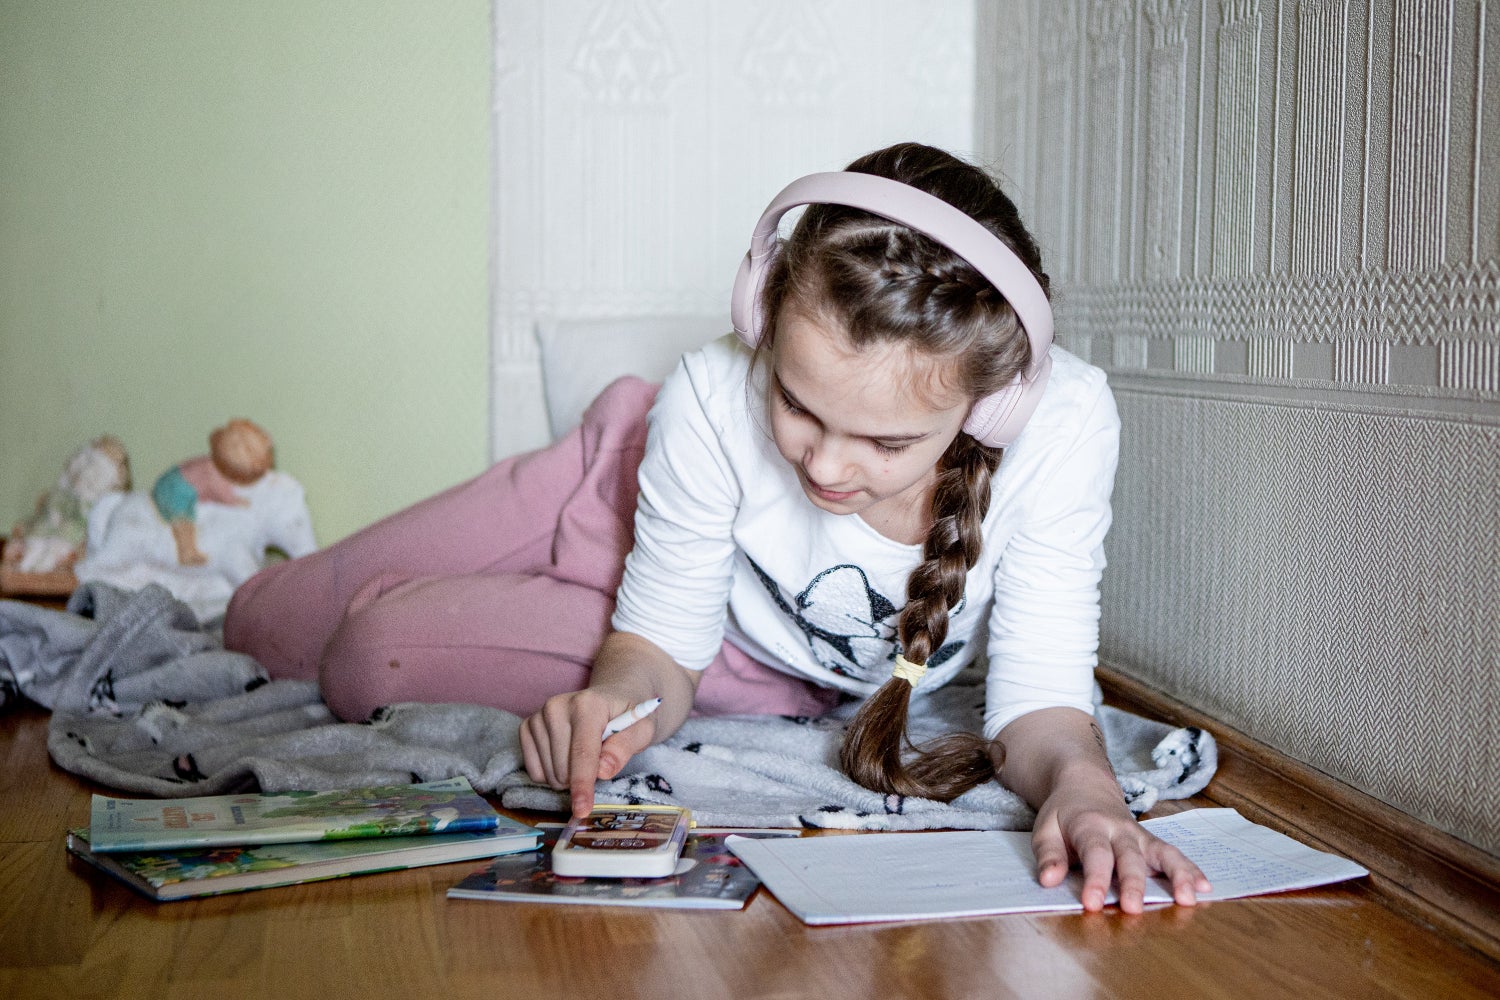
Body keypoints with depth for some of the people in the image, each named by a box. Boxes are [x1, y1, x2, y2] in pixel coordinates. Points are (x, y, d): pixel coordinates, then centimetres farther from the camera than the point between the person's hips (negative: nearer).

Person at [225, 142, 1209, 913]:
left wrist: (1080, 783, -56)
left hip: (772, 677, 1)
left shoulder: (1063, 422, -41)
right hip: (634, 502, -1)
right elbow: (661, 640, -23)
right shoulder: (711, 403, -40)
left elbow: (1040, 695, -33)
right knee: (259, 623, 8)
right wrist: (626, 697, -47)